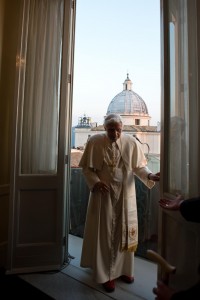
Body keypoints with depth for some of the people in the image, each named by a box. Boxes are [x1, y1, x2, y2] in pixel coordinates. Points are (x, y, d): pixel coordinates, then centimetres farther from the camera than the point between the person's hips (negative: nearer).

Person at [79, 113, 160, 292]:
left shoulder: (131, 142, -4)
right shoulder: (94, 142, -7)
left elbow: (139, 166, 0)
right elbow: (86, 168, -2)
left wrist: (150, 175, -19)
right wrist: (95, 182, -18)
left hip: (126, 194, 2)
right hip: (104, 194, -2)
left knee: (125, 231, 15)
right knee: (105, 233, 8)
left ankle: (124, 269, 38)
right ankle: (106, 274, 28)